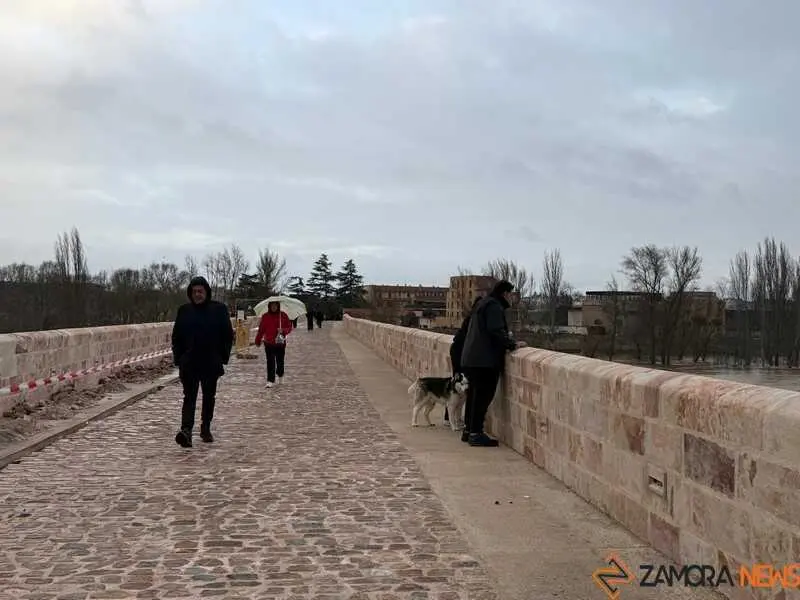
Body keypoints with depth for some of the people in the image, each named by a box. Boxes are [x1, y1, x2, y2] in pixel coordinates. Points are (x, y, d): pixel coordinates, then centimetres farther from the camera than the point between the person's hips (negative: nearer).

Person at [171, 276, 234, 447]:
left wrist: (223, 357, -3)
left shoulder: (219, 309, 0)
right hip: (189, 364, 0)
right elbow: (176, 337, 8)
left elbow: (228, 335, 2)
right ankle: (186, 430, -16)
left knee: (209, 397, 11)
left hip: (211, 364, 0)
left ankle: (206, 428, 24)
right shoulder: (184, 311, 4)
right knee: (189, 397, -7)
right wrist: (178, 358, 0)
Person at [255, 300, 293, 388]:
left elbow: (289, 327, 2)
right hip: (269, 343, 0)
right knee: (270, 362, -5)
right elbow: (261, 329, 7)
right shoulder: (265, 316, 2)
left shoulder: (283, 315, 0)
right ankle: (270, 381, -3)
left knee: (280, 361, 9)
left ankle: (280, 375, 38)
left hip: (280, 343, 0)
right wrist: (258, 340, 8)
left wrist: (283, 330, -17)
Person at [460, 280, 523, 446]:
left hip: (471, 359, 11)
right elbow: (496, 331, -21)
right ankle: (476, 433, -7)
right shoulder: (494, 306, -12)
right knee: (483, 396, -8)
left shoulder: (484, 304, 21)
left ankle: (469, 430, 20)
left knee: (475, 395, 15)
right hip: (485, 361, -11)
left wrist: (506, 341, 22)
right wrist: (512, 344, -14)